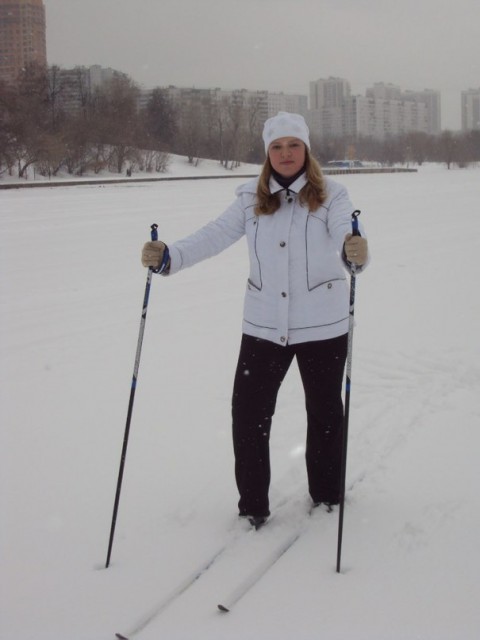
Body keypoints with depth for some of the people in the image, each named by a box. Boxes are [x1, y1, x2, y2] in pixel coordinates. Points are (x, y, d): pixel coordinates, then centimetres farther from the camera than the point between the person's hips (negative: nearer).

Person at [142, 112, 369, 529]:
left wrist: (356, 253, -49)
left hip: (323, 325, -2)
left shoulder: (331, 196, -8)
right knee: (249, 412, 1)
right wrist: (168, 257, -23)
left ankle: (327, 496, 33)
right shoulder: (252, 199, 2)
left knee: (325, 411, 13)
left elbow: (346, 239, -25)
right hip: (264, 325, 2)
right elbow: (214, 236, -6)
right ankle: (252, 505, 16)